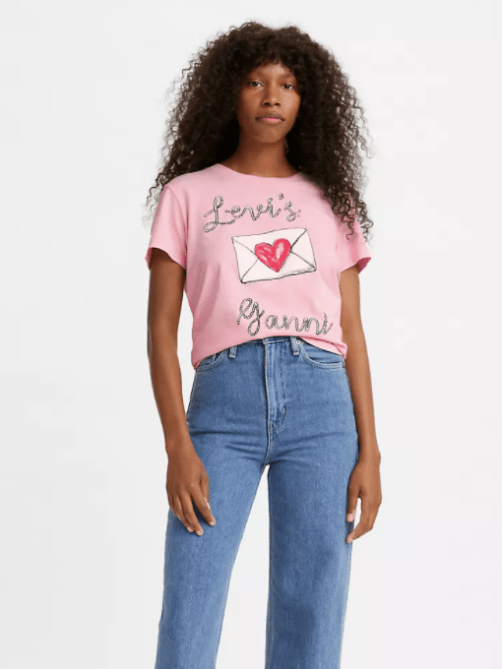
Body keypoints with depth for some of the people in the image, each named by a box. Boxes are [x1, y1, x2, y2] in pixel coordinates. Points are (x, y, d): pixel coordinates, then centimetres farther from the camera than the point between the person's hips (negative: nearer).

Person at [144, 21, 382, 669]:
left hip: (320, 402, 2)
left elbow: (352, 334, 13)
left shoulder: (330, 201, 17)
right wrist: (177, 447, -6)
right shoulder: (187, 195, 12)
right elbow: (162, 329, 6)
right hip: (223, 400, -1)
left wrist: (369, 452, 4)